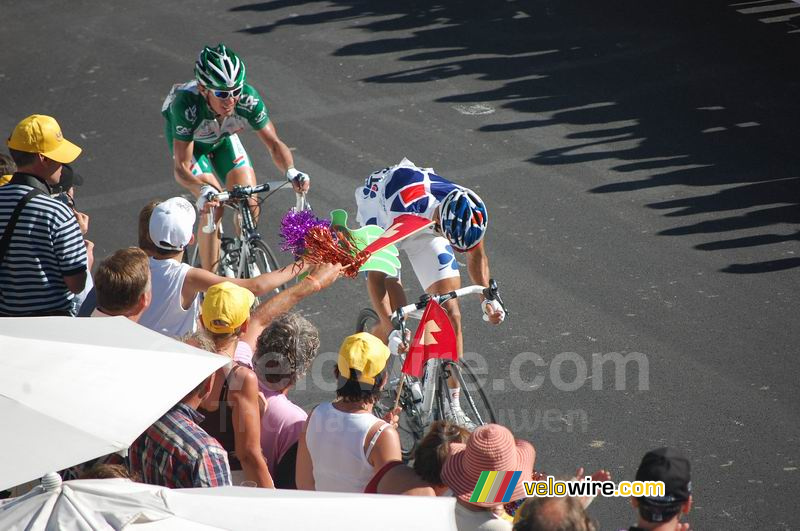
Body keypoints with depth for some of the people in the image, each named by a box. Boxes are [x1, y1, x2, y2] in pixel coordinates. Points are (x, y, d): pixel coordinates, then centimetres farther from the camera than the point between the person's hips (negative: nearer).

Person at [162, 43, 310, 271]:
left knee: (250, 203, -10)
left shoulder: (248, 98, -36)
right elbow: (181, 167, -41)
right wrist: (204, 190, -60)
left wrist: (290, 171, -47)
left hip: (223, 137, 3)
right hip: (188, 140, -3)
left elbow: (273, 143, -27)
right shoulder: (186, 104, -43)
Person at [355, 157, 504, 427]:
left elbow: (477, 256, -6)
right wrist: (391, 324, -43)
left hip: (426, 222, 4)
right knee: (394, 319, -17)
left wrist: (488, 298, -19)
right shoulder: (404, 209, -44)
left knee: (451, 315, -9)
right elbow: (374, 271, -35)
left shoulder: (469, 212, -30)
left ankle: (452, 407, 1)